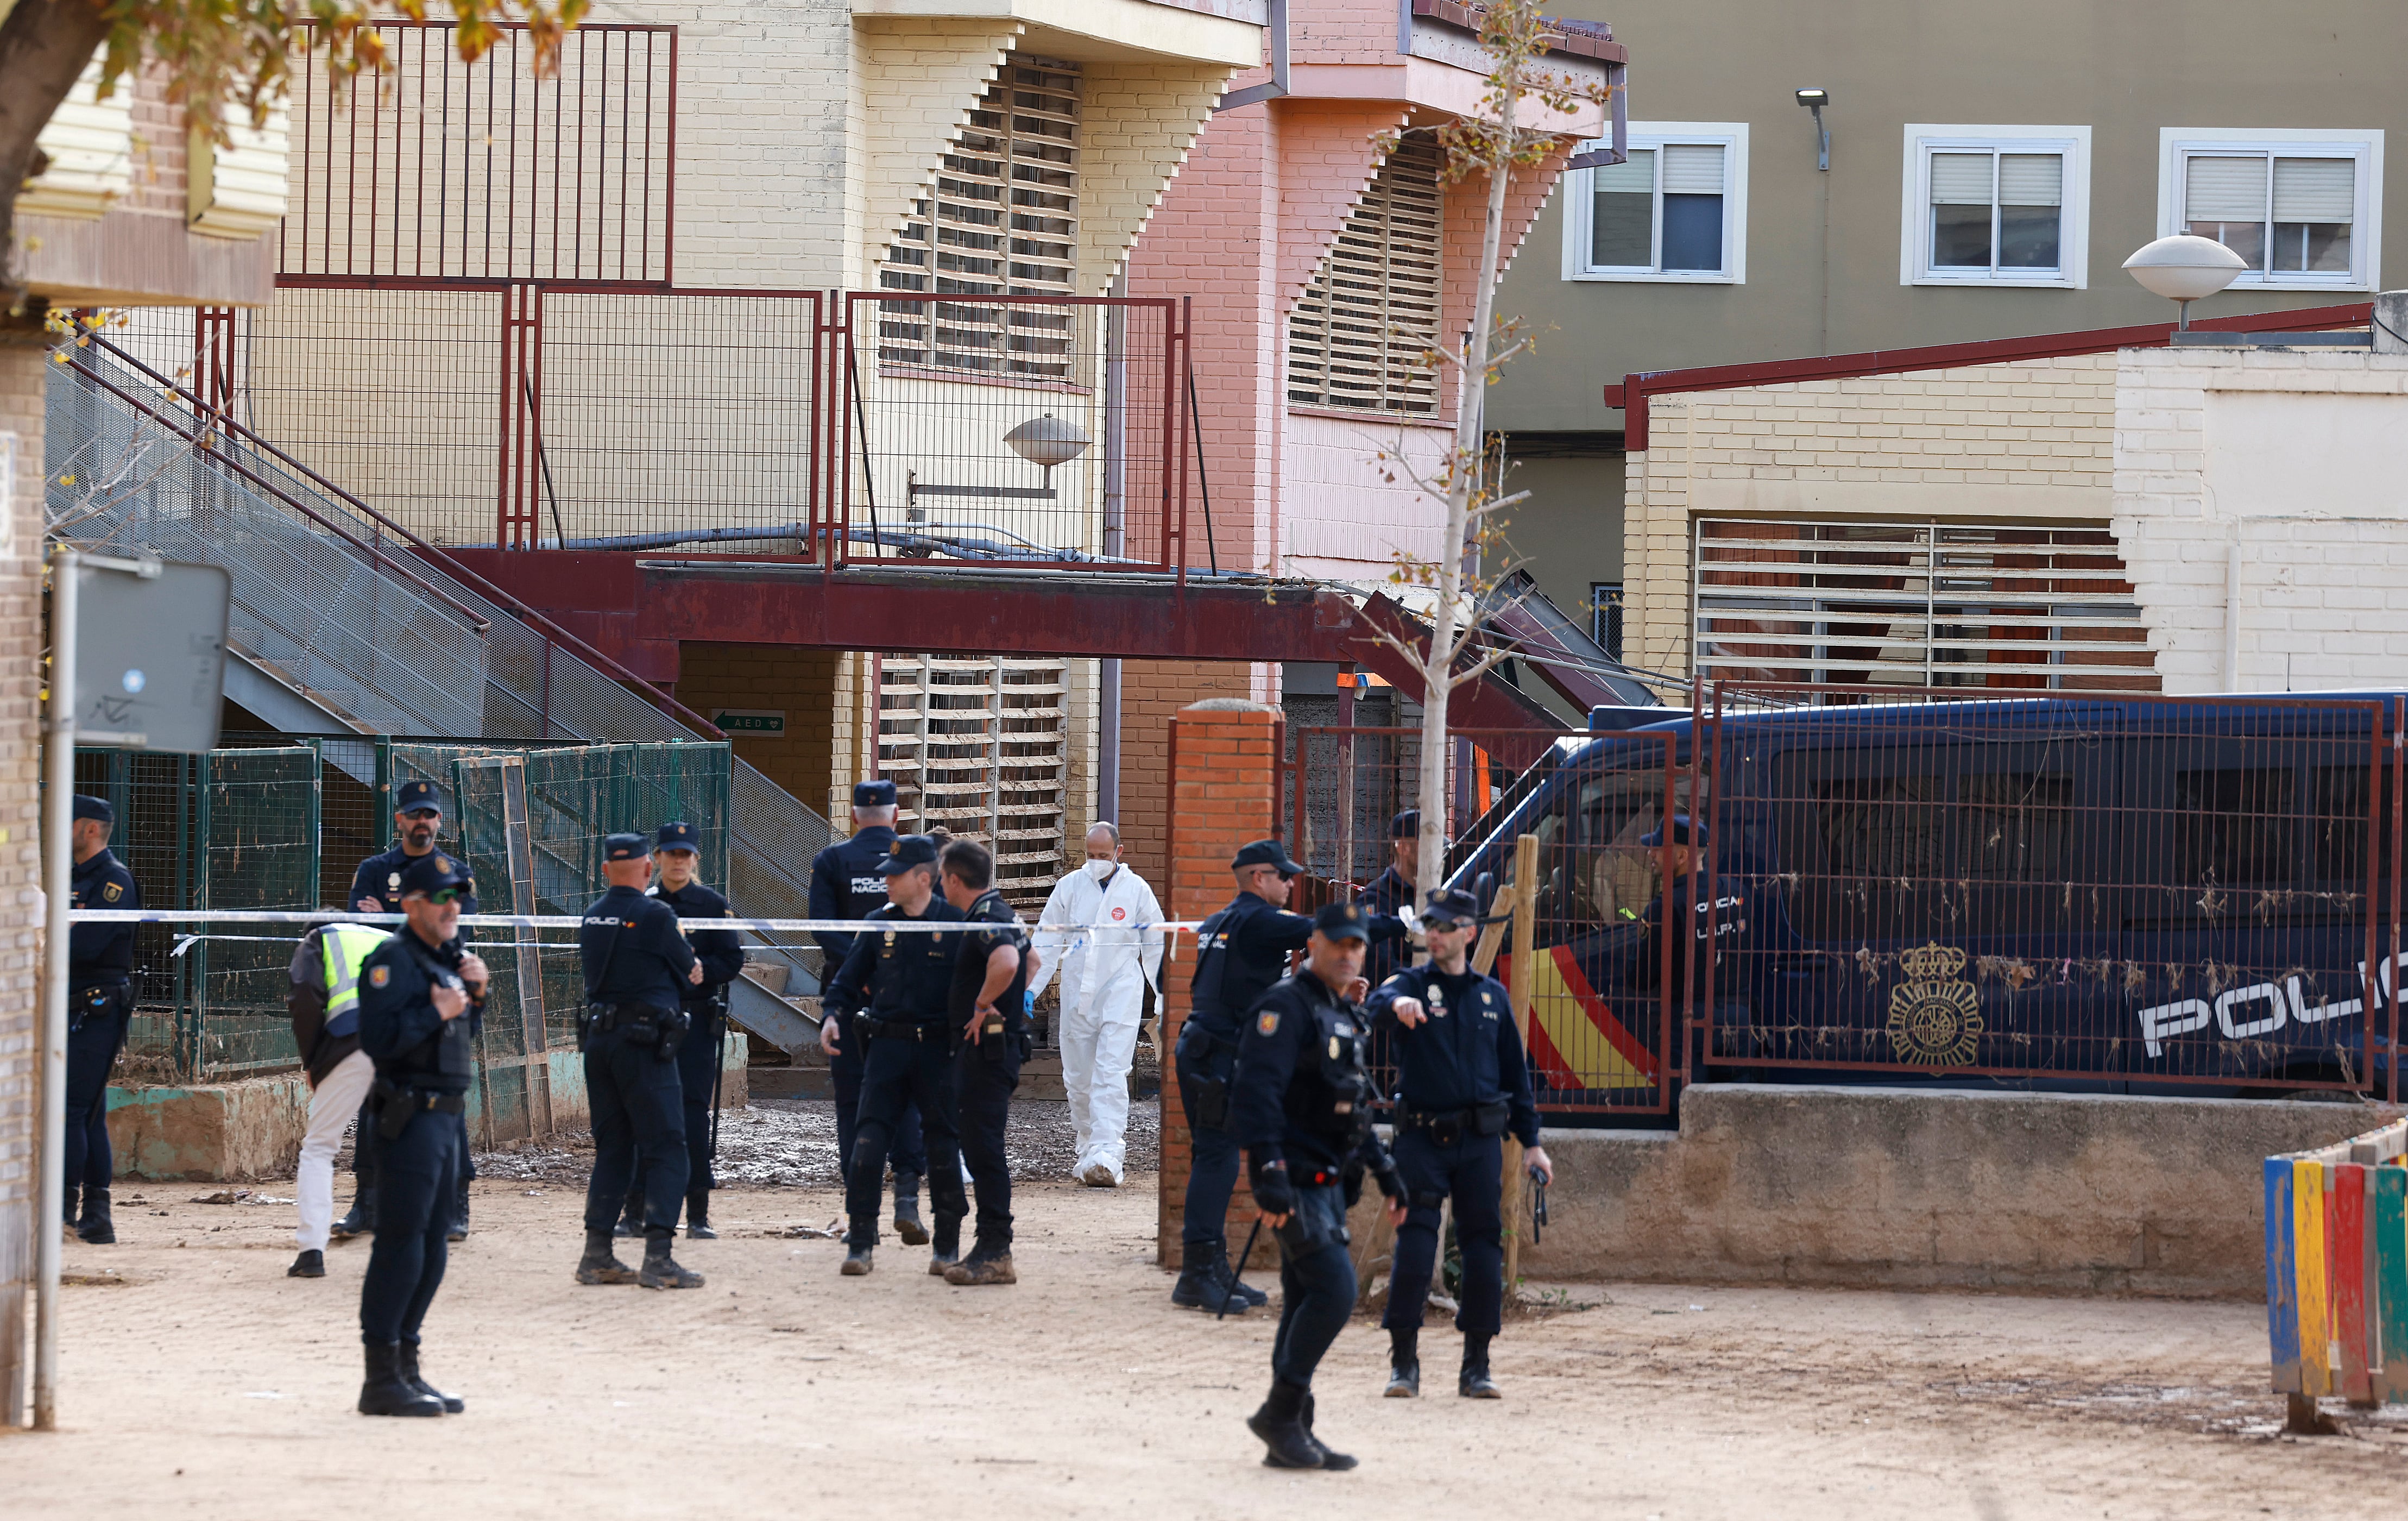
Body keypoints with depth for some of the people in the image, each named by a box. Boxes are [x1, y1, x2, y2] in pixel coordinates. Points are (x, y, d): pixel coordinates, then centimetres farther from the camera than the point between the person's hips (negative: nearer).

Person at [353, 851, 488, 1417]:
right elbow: (376, 1037, -22)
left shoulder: (448, 958, 17)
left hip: (447, 1116, 10)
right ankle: (382, 1378, -9)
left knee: (433, 1247, 13)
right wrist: (435, 1012, -19)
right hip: (410, 1116, -10)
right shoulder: (393, 961, -12)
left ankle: (406, 1366, 20)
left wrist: (474, 993, 9)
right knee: (401, 1244, -10)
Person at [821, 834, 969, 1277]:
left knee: (942, 1144, 4)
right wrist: (835, 1014, -1)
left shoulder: (955, 923, -3)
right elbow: (849, 978, 14)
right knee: (868, 1140, -7)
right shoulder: (880, 924, 8)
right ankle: (860, 1243, -3)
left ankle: (947, 1245, 16)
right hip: (887, 1044, 3)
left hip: (938, 1050, -3)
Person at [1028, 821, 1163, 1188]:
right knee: (1078, 1079, 7)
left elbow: (1156, 947, 9)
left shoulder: (1136, 890, 1)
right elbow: (1046, 943, 9)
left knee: (1111, 1076, -14)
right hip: (1077, 997, 3)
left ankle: (1107, 1156, -22)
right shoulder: (1069, 887, 5)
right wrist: (1029, 989, 2)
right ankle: (1088, 1150, 21)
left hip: (1120, 993, -3)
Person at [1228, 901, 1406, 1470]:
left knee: (1307, 1304, 9)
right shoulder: (1286, 1007, -11)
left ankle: (1291, 1437, 11)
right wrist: (1270, 1173, -29)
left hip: (1329, 1183, 9)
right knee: (1335, 1289, -17)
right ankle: (1281, 1413, -9)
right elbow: (1255, 1093, -21)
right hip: (1295, 1183, -9)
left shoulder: (1343, 1016, 18)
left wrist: (1383, 1170, 28)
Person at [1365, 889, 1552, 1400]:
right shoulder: (1413, 984, 3)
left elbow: (1514, 1070, 17)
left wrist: (1531, 1142, 13)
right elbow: (1378, 1005, -22)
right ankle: (1404, 1362, 0)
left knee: (1485, 1247, 1)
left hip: (1480, 1142, 3)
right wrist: (1398, 1004, -46)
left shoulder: (1493, 997, 13)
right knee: (1414, 1245, -9)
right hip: (1422, 1140, -3)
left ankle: (1477, 1367, 9)